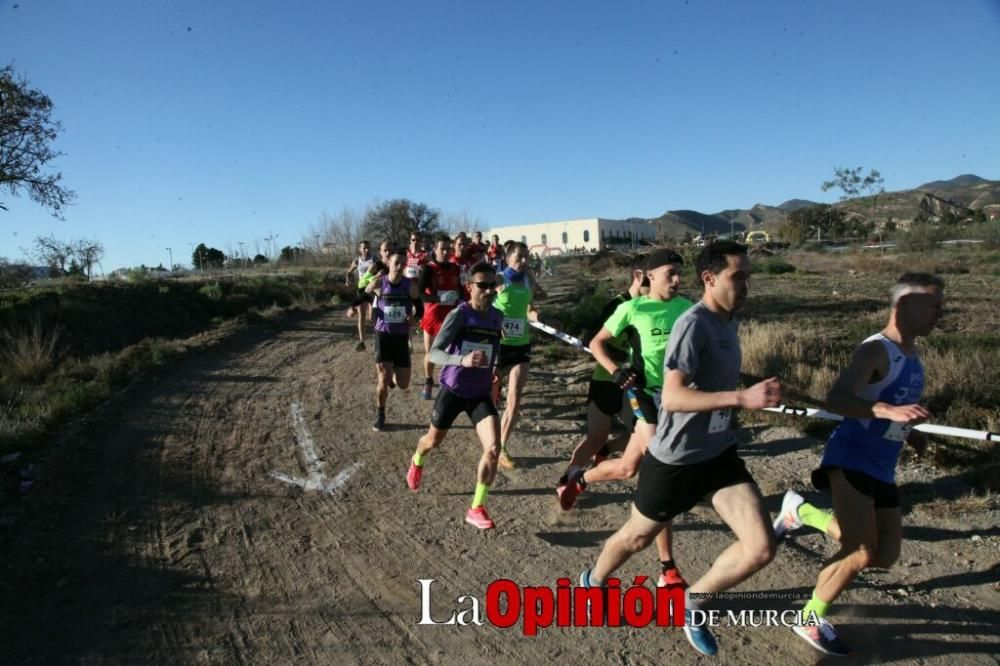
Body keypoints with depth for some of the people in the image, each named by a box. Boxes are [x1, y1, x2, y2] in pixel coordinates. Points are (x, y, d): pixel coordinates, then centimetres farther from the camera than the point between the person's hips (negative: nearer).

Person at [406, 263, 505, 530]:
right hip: (453, 390, -3)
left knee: (493, 448, -14)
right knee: (433, 441, 20)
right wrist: (462, 360, -42)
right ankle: (416, 462, 57)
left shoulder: (497, 317, -2)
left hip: (481, 393, 3)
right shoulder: (458, 315, -18)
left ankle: (477, 509, 2)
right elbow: (434, 353, -26)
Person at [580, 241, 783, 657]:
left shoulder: (728, 322, 5)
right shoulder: (694, 324, -23)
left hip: (720, 453, 7)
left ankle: (689, 603, 22)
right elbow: (671, 397, -33)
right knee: (637, 537, 15)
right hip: (675, 459, -7)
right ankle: (592, 583, 46)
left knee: (761, 549, -3)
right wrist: (742, 398, -39)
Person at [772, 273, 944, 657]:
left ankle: (801, 511, 24)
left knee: (885, 557, 8)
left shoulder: (912, 356, 12)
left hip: (882, 470, 9)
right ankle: (810, 620, 13)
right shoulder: (877, 350, -15)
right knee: (862, 554, -9)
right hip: (851, 461, -9)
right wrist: (889, 411, -43)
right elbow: (836, 400, -31)